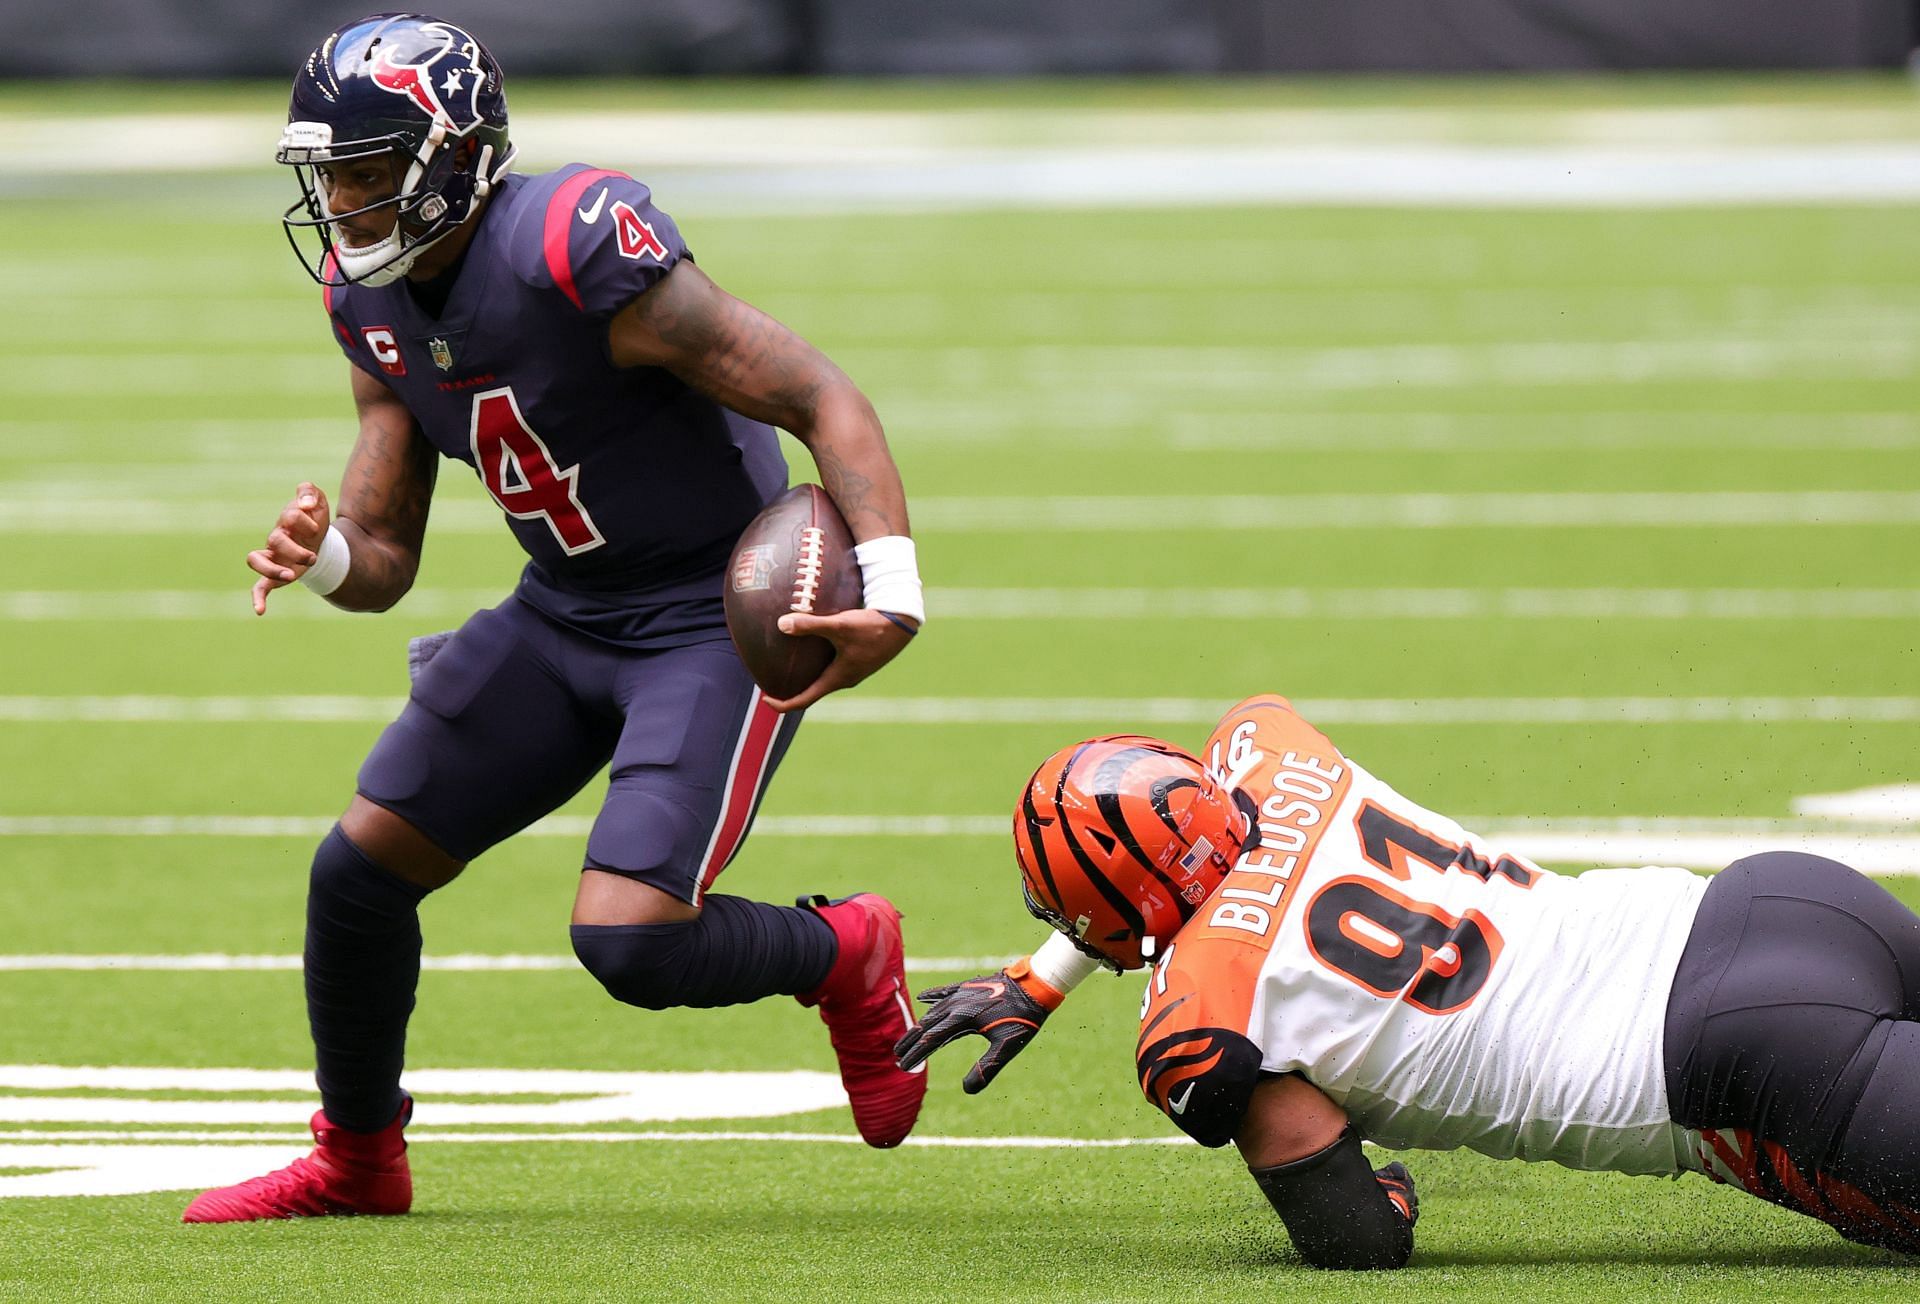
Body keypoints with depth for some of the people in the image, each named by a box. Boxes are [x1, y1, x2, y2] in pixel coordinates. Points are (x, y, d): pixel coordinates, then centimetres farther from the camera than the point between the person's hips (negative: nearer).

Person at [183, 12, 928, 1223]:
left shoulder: (575, 250, -27)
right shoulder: (372, 300, -1)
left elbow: (821, 398, -26)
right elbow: (384, 559, 4)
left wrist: (891, 589, -39)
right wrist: (324, 555, -21)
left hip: (716, 619, -8)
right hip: (563, 615, 8)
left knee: (628, 938, -21)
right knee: (361, 867, 6)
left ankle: (844, 955, 11)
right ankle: (357, 1159, 29)